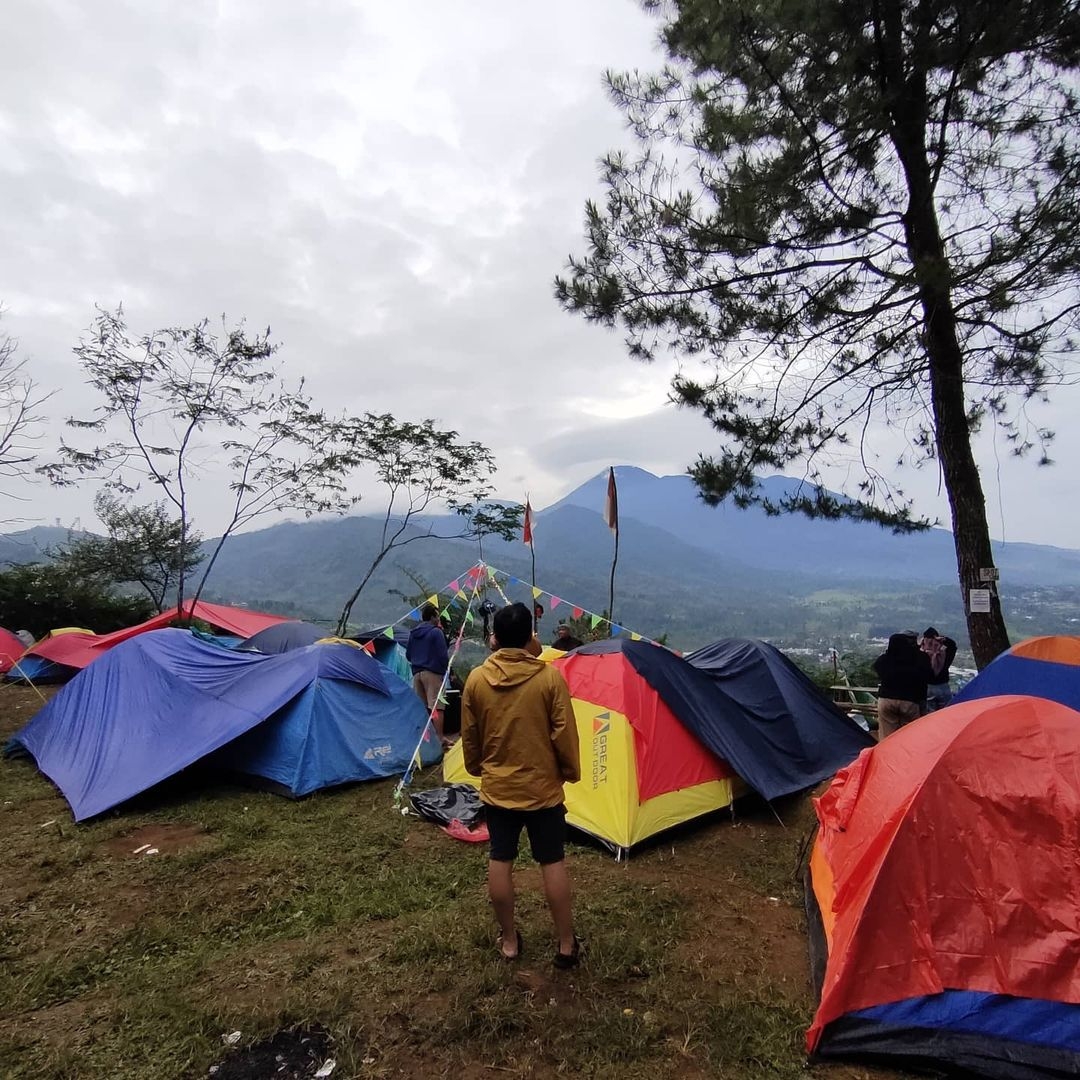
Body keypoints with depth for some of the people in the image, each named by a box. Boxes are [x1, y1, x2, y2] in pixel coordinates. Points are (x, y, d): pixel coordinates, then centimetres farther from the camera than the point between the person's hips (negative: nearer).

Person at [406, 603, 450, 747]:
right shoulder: (436, 632, -10)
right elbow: (443, 655, -12)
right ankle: (440, 737, -7)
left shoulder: (413, 633, 11)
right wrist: (446, 667, 5)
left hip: (416, 673, 7)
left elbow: (408, 655, 18)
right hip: (433, 672, -7)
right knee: (436, 705, -6)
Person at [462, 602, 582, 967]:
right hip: (542, 787, -2)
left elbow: (469, 737, 3)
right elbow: (564, 733, -11)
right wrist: (571, 771, 5)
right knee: (553, 862, 11)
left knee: (499, 861, 15)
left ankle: (509, 941, 28)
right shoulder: (550, 677, -16)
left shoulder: (476, 679, -8)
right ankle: (566, 945, 22)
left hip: (497, 787, 2)